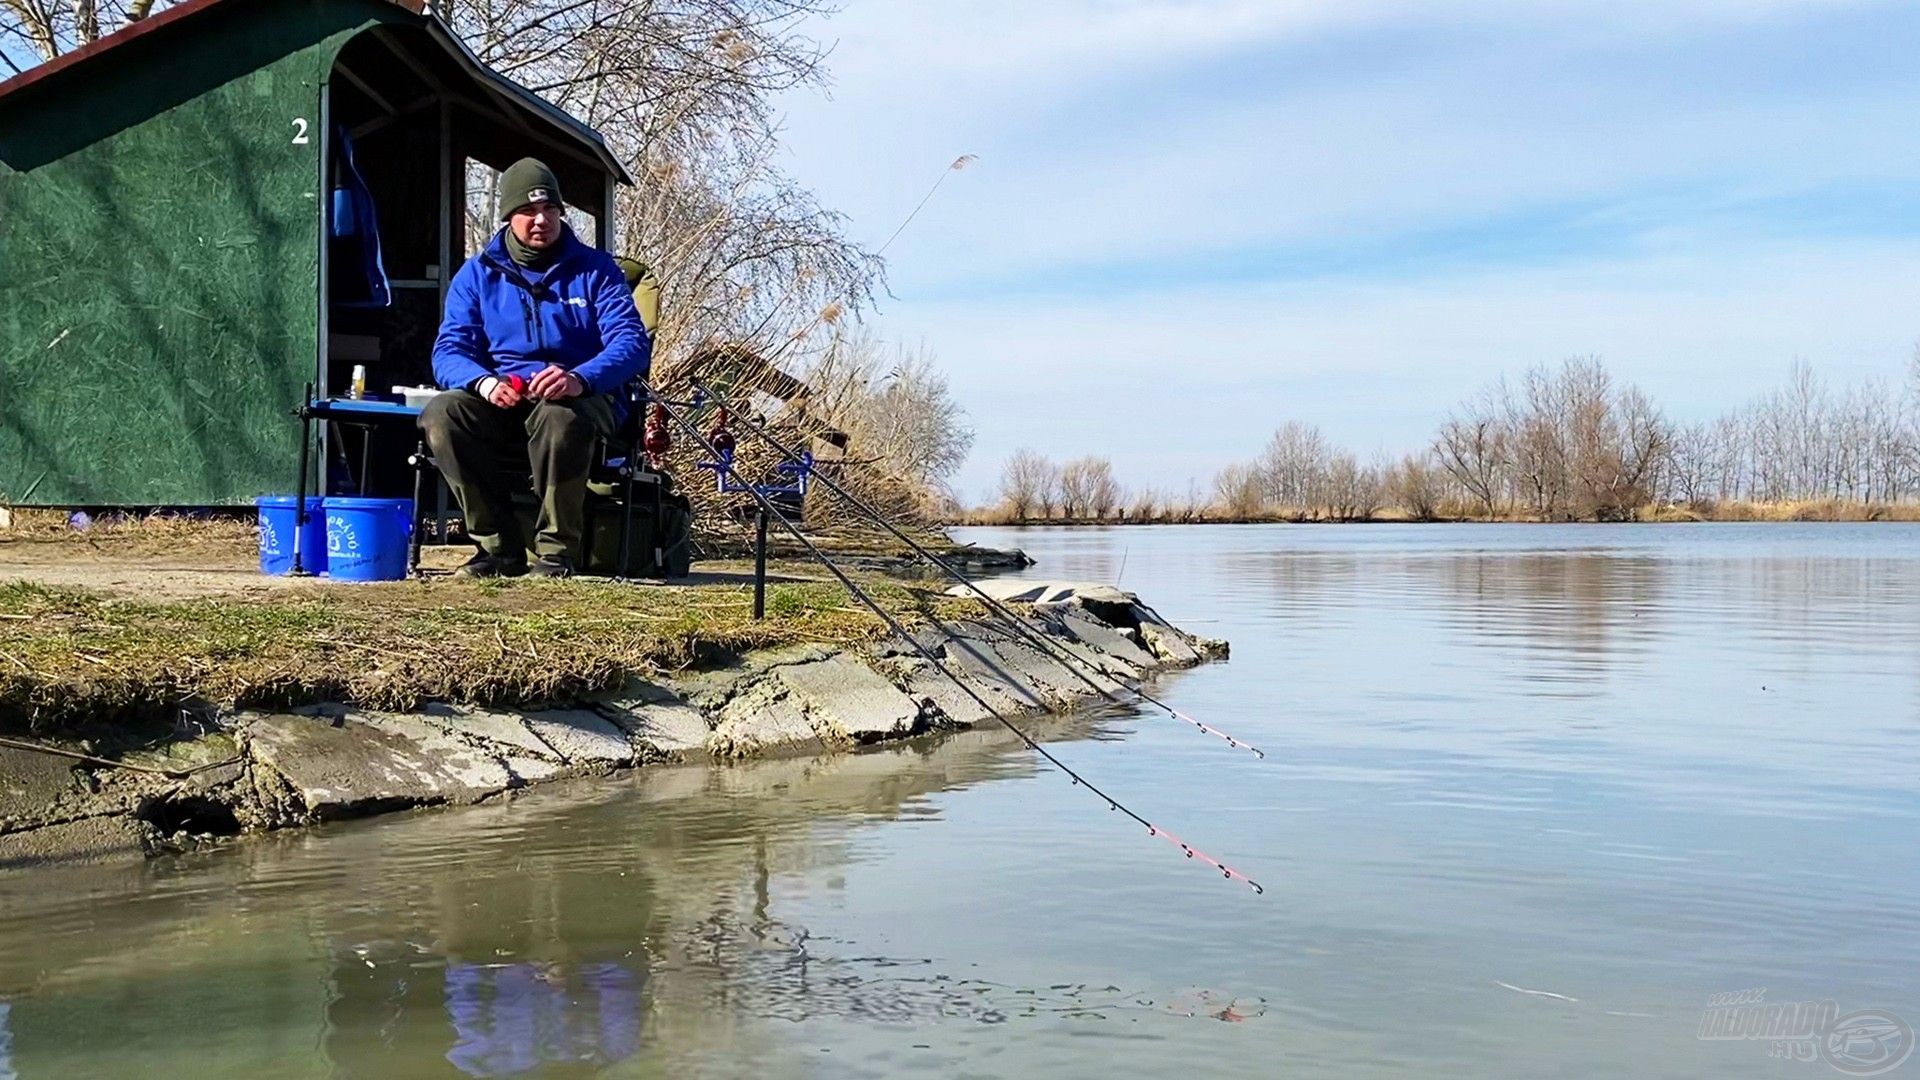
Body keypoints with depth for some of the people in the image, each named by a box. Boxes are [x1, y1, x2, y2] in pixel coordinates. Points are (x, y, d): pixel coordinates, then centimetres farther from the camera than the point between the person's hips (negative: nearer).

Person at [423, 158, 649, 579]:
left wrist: (580, 378, -30)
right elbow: (449, 351, 2)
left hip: (582, 398, -3)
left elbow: (633, 343, -8)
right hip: (502, 402, 3)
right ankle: (499, 547, -18)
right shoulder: (478, 274, 11)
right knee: (441, 413, -29)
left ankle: (557, 551, -22)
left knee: (559, 416, -40)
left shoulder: (594, 268, 5)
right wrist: (482, 382, -24)